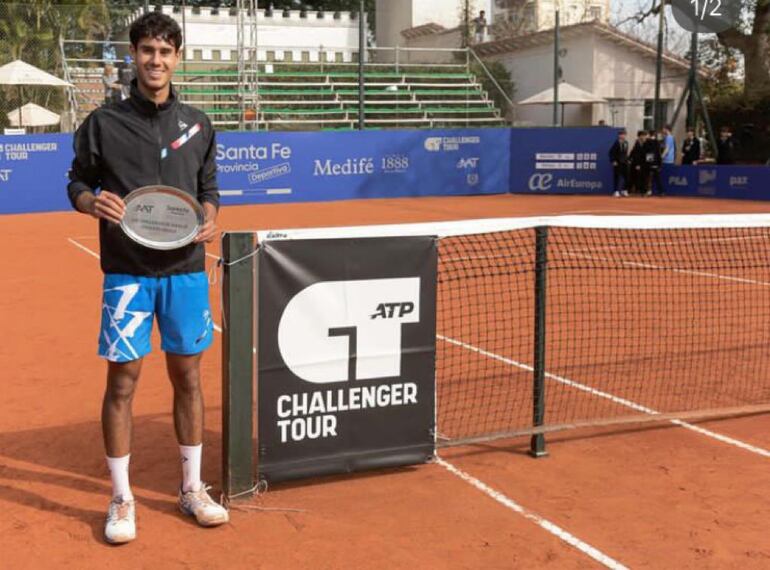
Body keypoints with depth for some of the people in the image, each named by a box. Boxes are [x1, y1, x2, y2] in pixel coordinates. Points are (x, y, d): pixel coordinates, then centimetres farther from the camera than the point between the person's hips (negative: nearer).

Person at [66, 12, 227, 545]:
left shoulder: (197, 124, 7)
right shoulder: (103, 123, -1)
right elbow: (76, 183, 5)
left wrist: (209, 217, -6)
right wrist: (93, 201, -16)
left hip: (186, 269, 3)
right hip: (127, 273, -2)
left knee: (188, 377, 10)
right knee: (123, 381, 0)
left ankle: (192, 489, 25)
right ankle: (122, 500, 15)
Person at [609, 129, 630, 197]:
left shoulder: (626, 143, 9)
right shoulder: (616, 143, -10)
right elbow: (611, 153, -11)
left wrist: (627, 159, 12)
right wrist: (613, 161, -15)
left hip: (625, 163, 6)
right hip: (617, 163, -6)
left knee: (626, 178, 4)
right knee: (616, 177, -2)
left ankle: (624, 190, 17)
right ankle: (616, 191, 4)